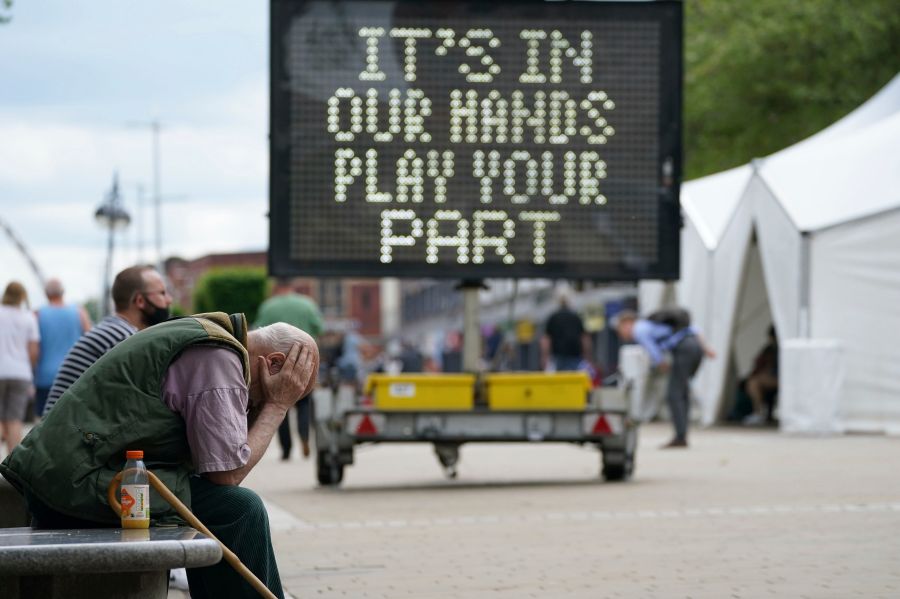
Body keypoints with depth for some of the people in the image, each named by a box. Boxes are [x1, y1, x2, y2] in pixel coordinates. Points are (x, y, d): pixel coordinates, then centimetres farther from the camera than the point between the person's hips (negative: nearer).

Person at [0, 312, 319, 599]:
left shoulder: (195, 332, 20)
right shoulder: (218, 358, -10)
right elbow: (227, 474, -10)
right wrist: (277, 405, 0)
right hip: (83, 486, -10)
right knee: (241, 510, -10)